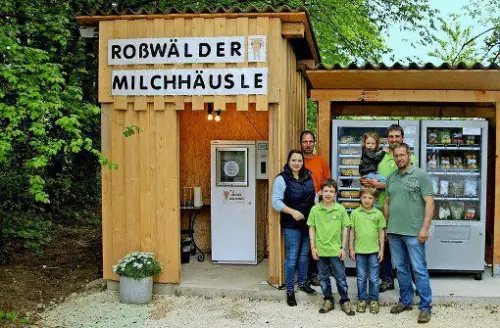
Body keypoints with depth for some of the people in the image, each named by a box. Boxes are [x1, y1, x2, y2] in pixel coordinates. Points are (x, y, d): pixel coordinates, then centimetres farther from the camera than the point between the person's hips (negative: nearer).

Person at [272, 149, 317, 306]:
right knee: (292, 257, -1)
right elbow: (276, 202, -16)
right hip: (291, 224, -6)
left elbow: (314, 195, 17)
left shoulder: (308, 177, 6)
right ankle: (290, 291, 10)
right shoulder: (282, 179, -12)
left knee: (305, 254, 18)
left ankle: (303, 283, 35)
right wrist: (292, 211, -24)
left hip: (308, 223, 6)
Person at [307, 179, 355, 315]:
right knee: (323, 278, 12)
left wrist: (343, 247, -1)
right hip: (320, 250, 1)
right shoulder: (315, 209, -1)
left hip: (336, 250, -1)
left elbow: (344, 229, 2)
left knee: (341, 278, 5)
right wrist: (313, 247, -1)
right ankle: (328, 301, 25)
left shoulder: (341, 209, -3)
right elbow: (312, 229, 4)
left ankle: (345, 302, 19)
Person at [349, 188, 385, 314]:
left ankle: (374, 300, 20)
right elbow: (352, 231, 4)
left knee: (374, 278, 7)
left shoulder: (378, 214, -1)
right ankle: (362, 300, 22)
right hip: (359, 251, 0)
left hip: (374, 250, 0)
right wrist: (351, 249, 2)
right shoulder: (355, 213, 0)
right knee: (361, 278, 10)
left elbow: (381, 232, 4)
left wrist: (381, 250, 2)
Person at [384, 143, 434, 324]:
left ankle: (425, 307, 7)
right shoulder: (391, 178, 13)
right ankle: (405, 301, 26)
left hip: (414, 232, -5)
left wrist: (425, 228, -15)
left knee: (419, 270, -2)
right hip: (394, 232, 6)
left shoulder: (421, 175, -4)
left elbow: (429, 202, -8)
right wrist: (386, 226, 15)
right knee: (401, 269, 13)